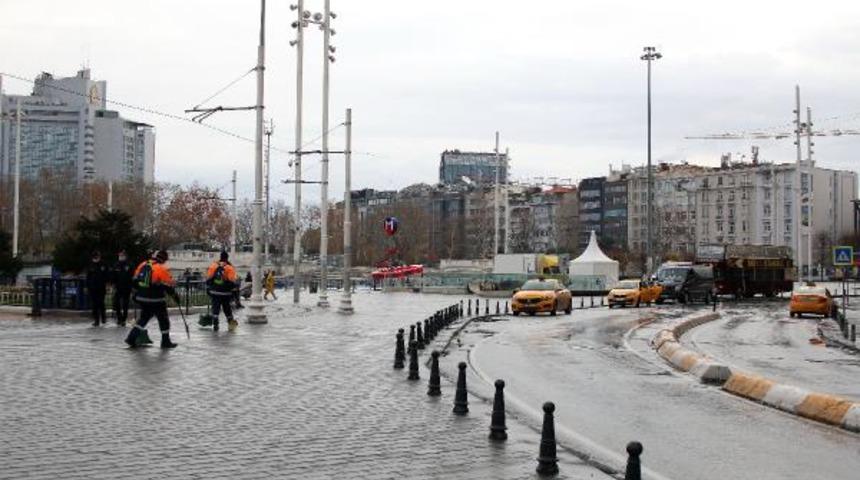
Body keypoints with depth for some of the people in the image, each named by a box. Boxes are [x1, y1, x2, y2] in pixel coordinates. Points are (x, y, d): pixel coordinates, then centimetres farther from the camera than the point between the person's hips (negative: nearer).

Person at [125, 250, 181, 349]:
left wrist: (136, 294, 26)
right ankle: (165, 342, 13)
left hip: (141, 298, 6)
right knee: (163, 320, 8)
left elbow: (135, 281, 14)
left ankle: (132, 338, 12)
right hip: (155, 300, -6)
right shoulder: (161, 269, -13)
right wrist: (175, 295, 3)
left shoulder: (142, 265, 7)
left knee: (144, 317, 20)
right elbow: (168, 285, -11)